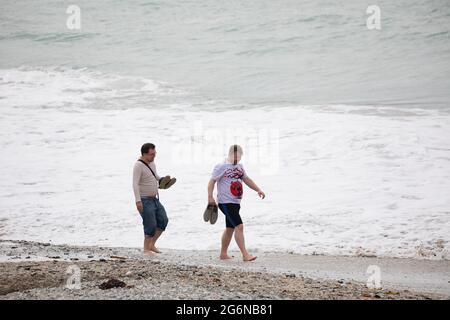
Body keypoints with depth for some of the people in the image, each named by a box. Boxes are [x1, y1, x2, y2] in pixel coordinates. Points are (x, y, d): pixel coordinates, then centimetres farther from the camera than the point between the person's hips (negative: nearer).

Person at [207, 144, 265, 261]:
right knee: (239, 226, -17)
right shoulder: (221, 167, -8)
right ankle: (245, 254, -17)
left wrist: (258, 190, 9)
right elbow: (212, 181, -12)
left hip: (236, 202, 9)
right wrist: (210, 197, -24)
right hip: (226, 202, -9)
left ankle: (223, 254, 26)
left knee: (230, 228, 15)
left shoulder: (239, 167, 16)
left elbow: (247, 179, 22)